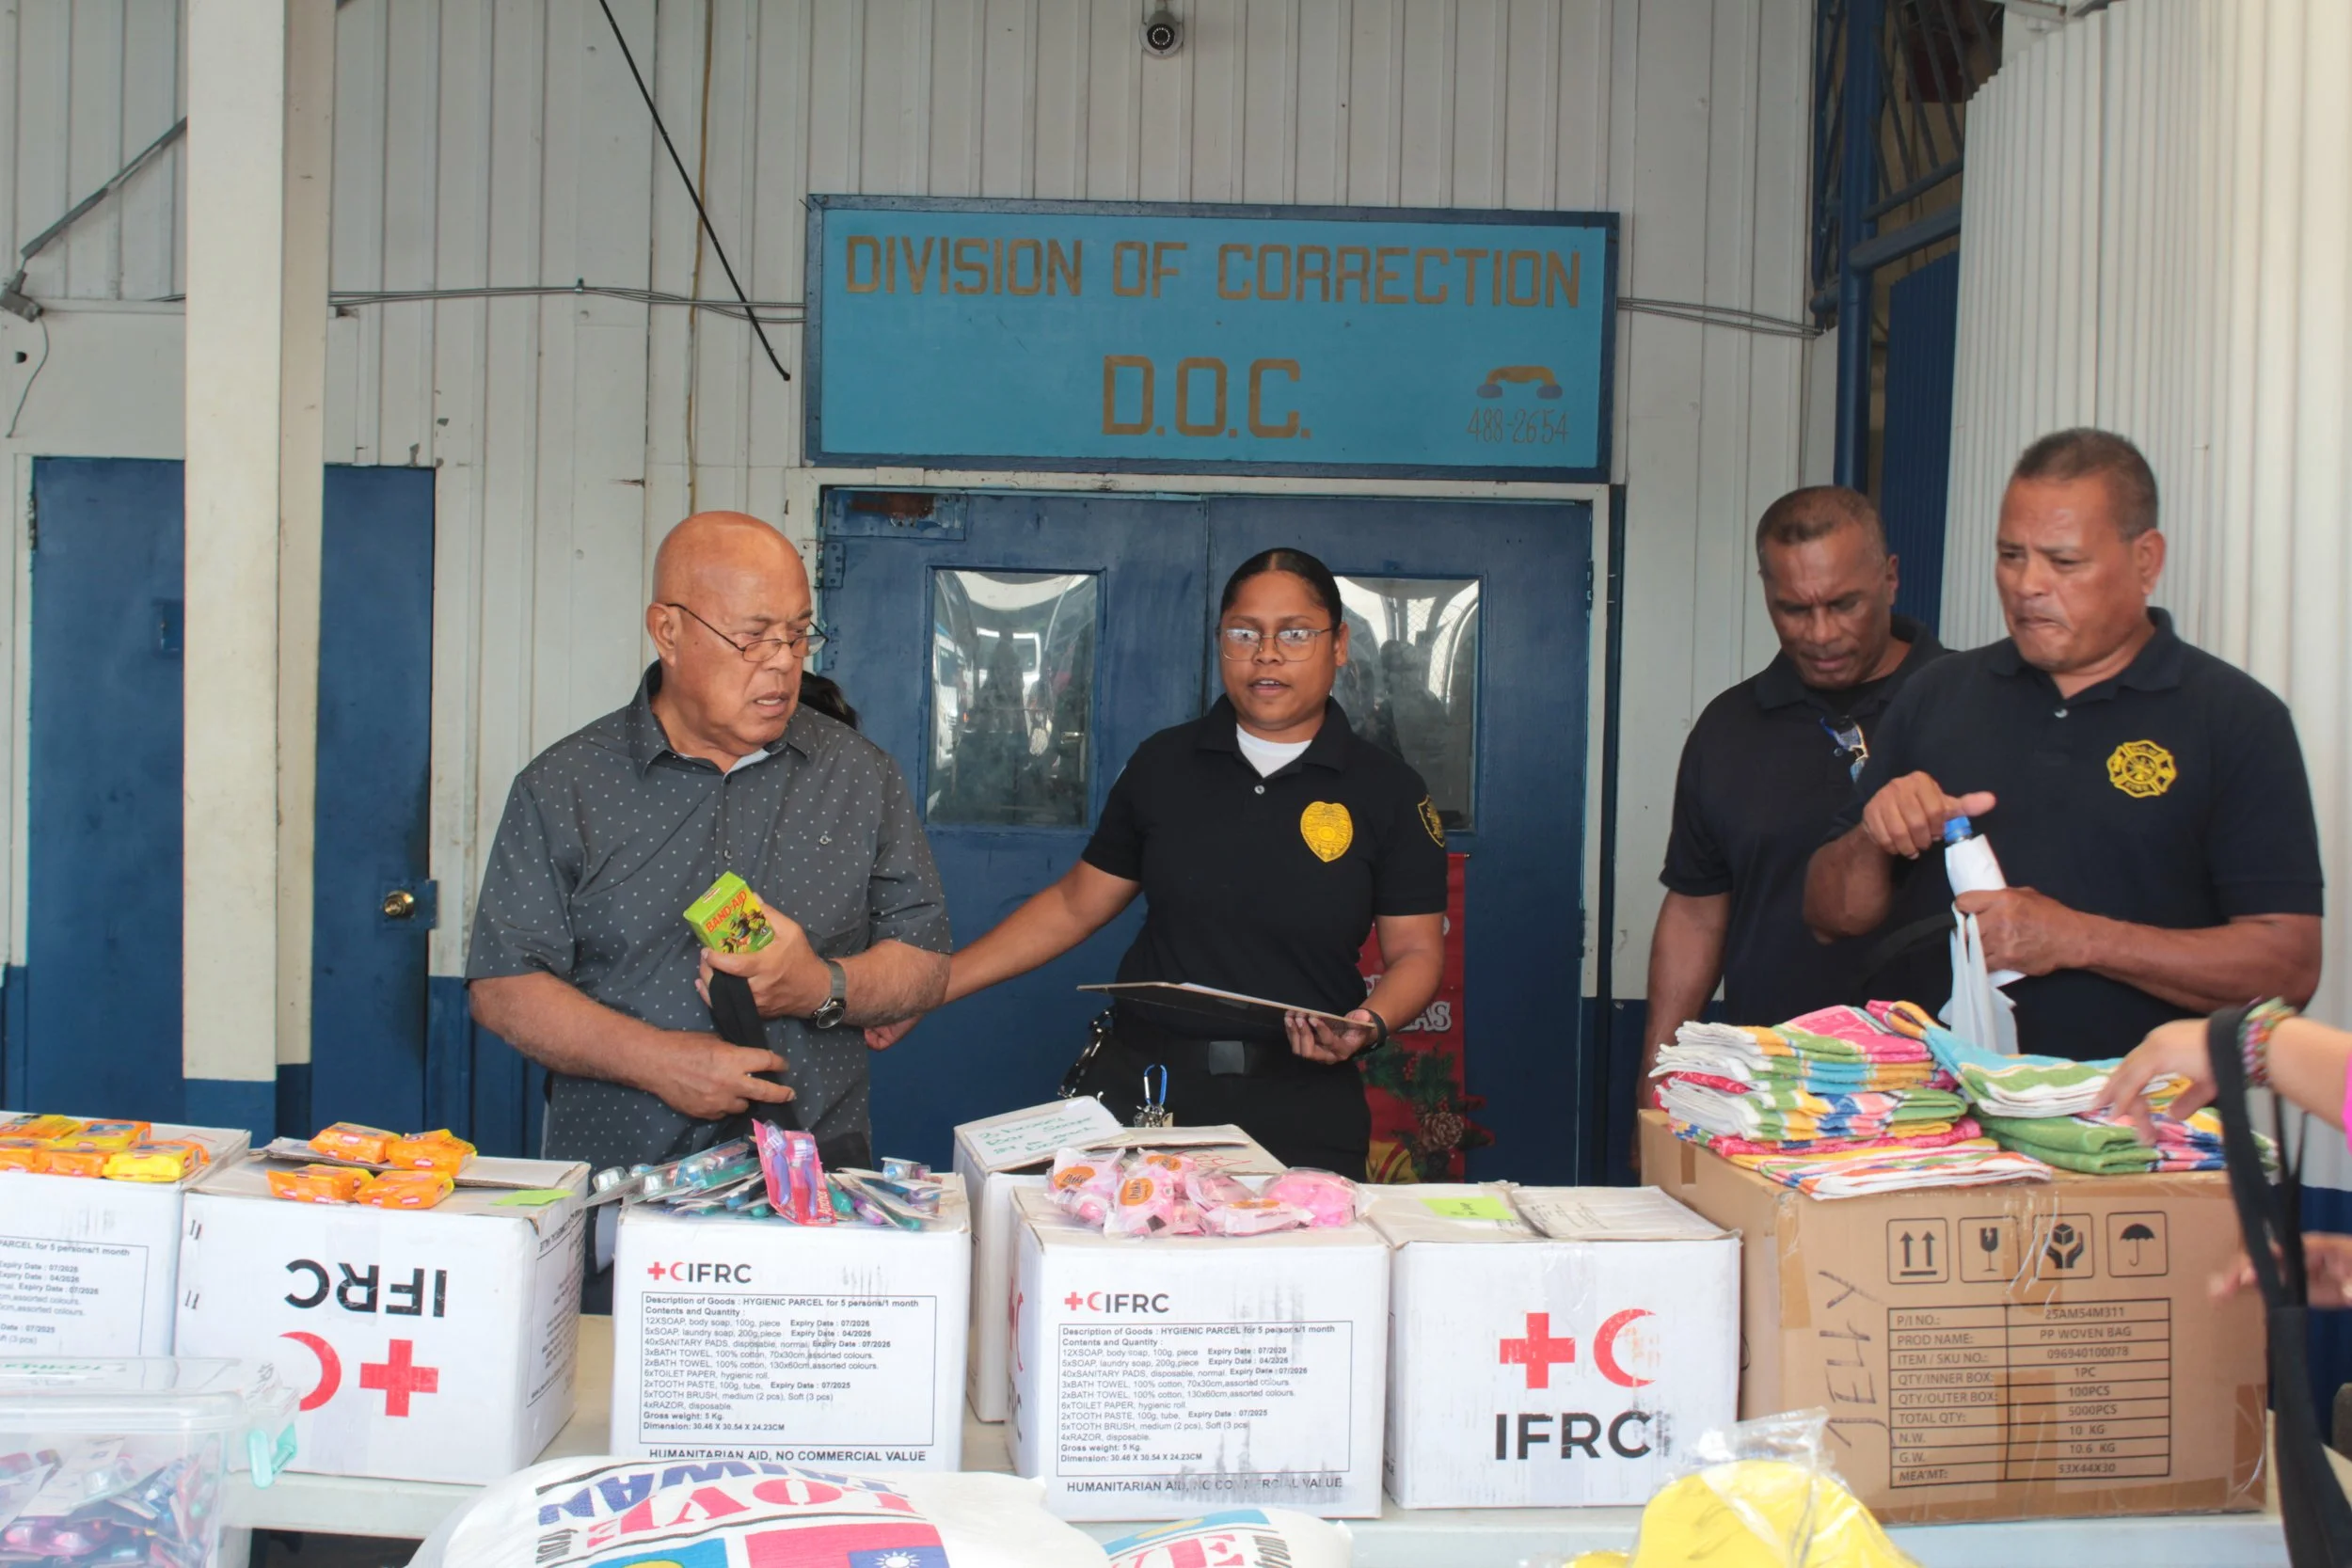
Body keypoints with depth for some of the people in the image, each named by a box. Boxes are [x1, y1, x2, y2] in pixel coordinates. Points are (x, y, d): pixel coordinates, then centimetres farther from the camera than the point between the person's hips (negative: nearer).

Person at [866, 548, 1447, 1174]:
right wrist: (927, 986, 5)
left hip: (1300, 1115, -1)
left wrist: (1372, 1022, -20)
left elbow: (1416, 951, 2)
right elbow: (1074, 906, 11)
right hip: (1138, 1090, 2)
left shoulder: (1389, 791, 0)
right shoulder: (1163, 764, 6)